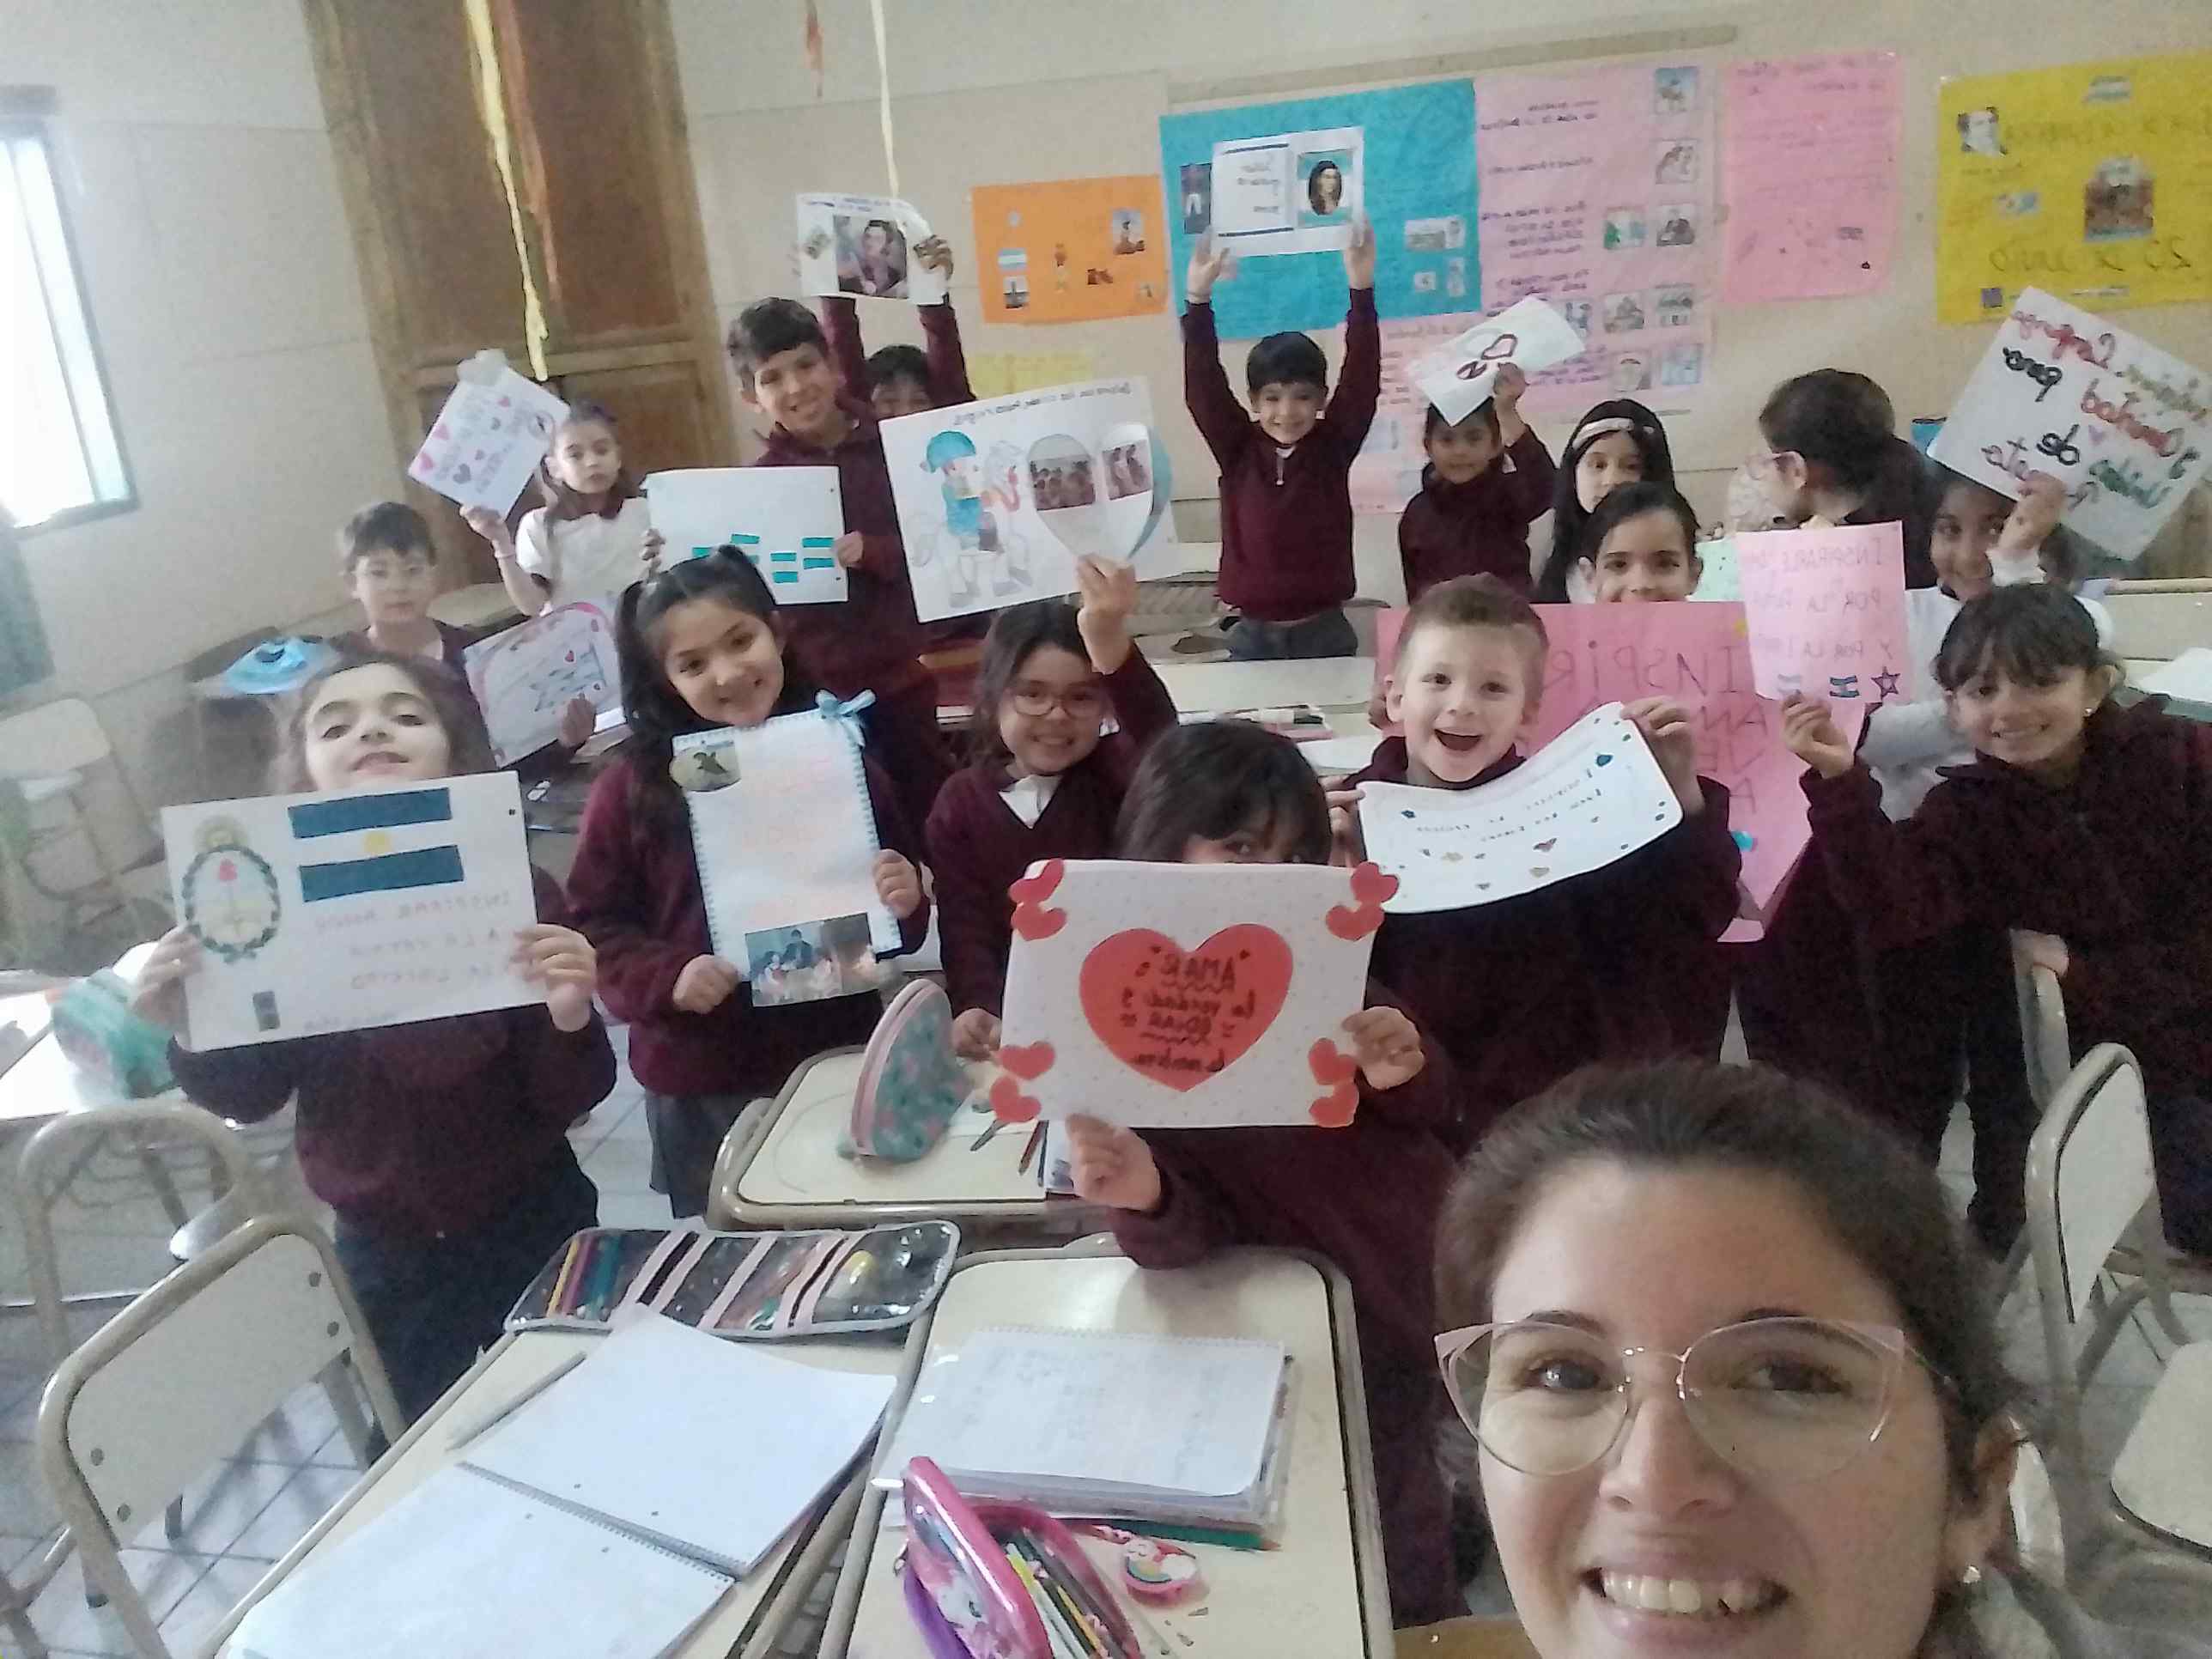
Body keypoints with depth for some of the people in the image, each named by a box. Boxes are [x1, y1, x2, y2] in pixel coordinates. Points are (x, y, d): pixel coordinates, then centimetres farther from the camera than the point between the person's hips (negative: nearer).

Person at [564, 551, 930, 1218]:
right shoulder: (632, 786, -8)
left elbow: (900, 922, 6)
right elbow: (594, 923, -4)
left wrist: (905, 903, -15)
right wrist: (667, 977, -19)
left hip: (840, 1058, 1)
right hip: (701, 1079, -1)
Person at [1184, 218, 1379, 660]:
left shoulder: (1333, 446, -3)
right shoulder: (1237, 450, -1)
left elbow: (1362, 378, -13)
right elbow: (1203, 387, -9)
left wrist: (1362, 292, -24)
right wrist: (1198, 301, -20)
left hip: (1324, 630, -1)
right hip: (1253, 634, 1)